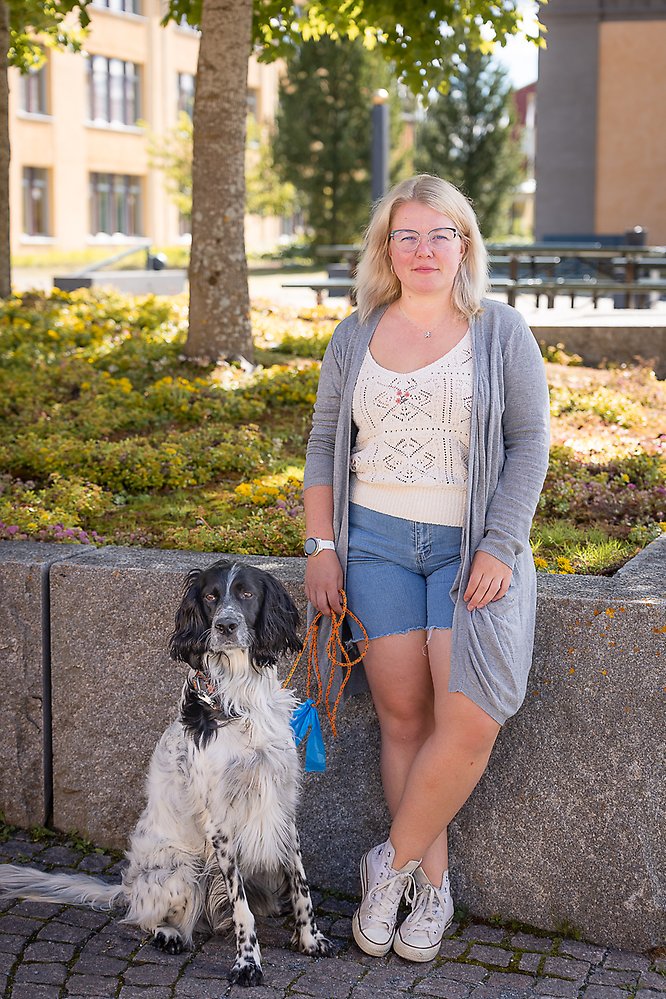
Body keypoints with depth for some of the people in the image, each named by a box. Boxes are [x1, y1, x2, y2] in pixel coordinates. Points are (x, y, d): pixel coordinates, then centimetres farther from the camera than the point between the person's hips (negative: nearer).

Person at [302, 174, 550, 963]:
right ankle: (432, 885, 10)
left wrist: (499, 547, -11)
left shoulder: (500, 332, 2)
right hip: (378, 542, 2)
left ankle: (393, 863, 4)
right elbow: (325, 444, 13)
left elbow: (529, 441, -1)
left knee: (470, 720, -15)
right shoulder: (355, 337, 10)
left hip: (471, 545, -2)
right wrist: (321, 546, 4)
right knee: (402, 715, -2)